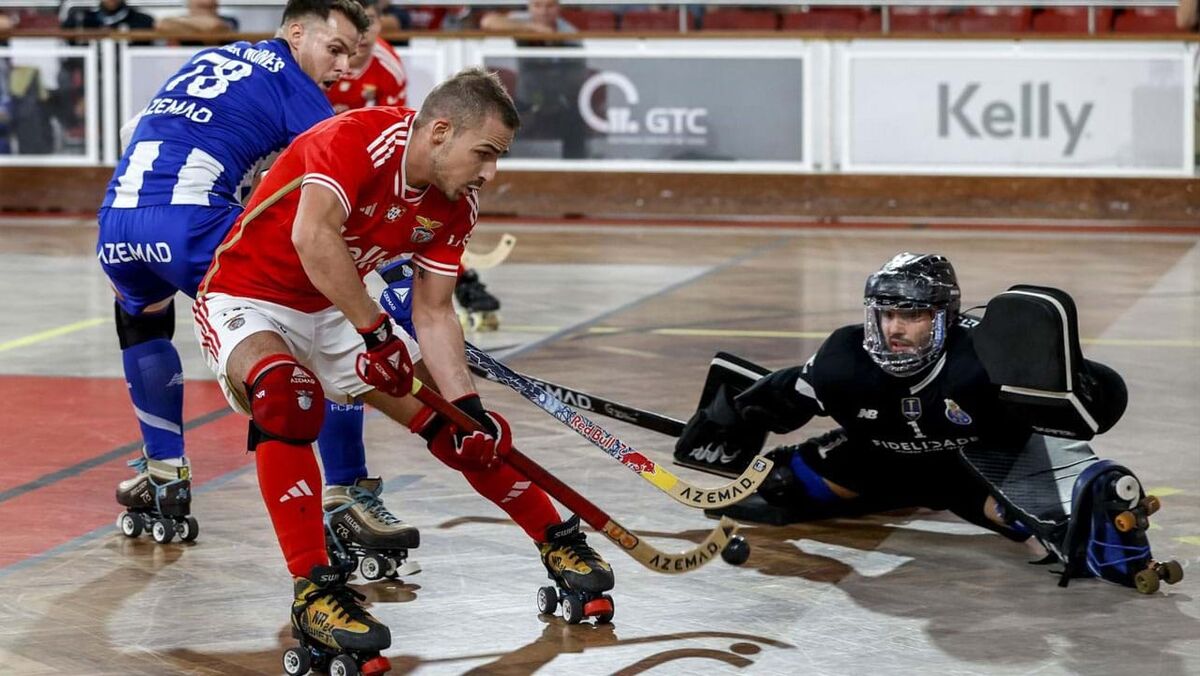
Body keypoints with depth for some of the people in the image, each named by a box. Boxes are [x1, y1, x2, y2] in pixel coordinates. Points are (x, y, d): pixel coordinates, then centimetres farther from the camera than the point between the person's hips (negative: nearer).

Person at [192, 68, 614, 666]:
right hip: (248, 297, -7)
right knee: (283, 393, -39)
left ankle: (559, 544, 25)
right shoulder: (358, 139, -28)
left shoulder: (455, 206, -4)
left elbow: (433, 313, 1)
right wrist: (373, 330, -32)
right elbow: (310, 236, -40)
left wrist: (467, 406, -11)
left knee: (462, 430, 3)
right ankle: (313, 592, -35)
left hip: (342, 311, 8)